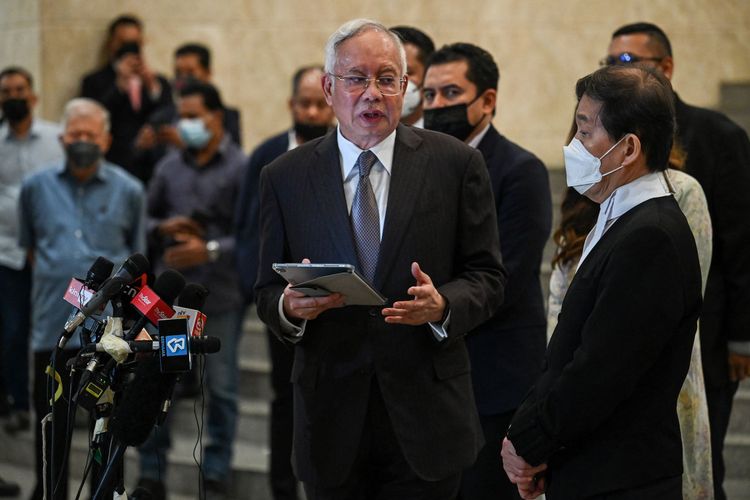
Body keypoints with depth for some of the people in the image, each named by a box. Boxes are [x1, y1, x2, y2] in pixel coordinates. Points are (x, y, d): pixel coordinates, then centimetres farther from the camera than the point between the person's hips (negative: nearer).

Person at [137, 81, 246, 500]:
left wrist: (211, 251, -18)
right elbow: (147, 218, 18)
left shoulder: (241, 167, -4)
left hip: (221, 294, -4)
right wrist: (163, 227, -3)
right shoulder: (170, 166, 11)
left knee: (222, 387, 5)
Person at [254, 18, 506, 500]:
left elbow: (488, 277, 2)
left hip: (425, 420, -1)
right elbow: (268, 291, 8)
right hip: (331, 419, 1)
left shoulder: (456, 164, 1)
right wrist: (289, 306, -15)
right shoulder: (286, 178, 4)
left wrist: (442, 305, -18)